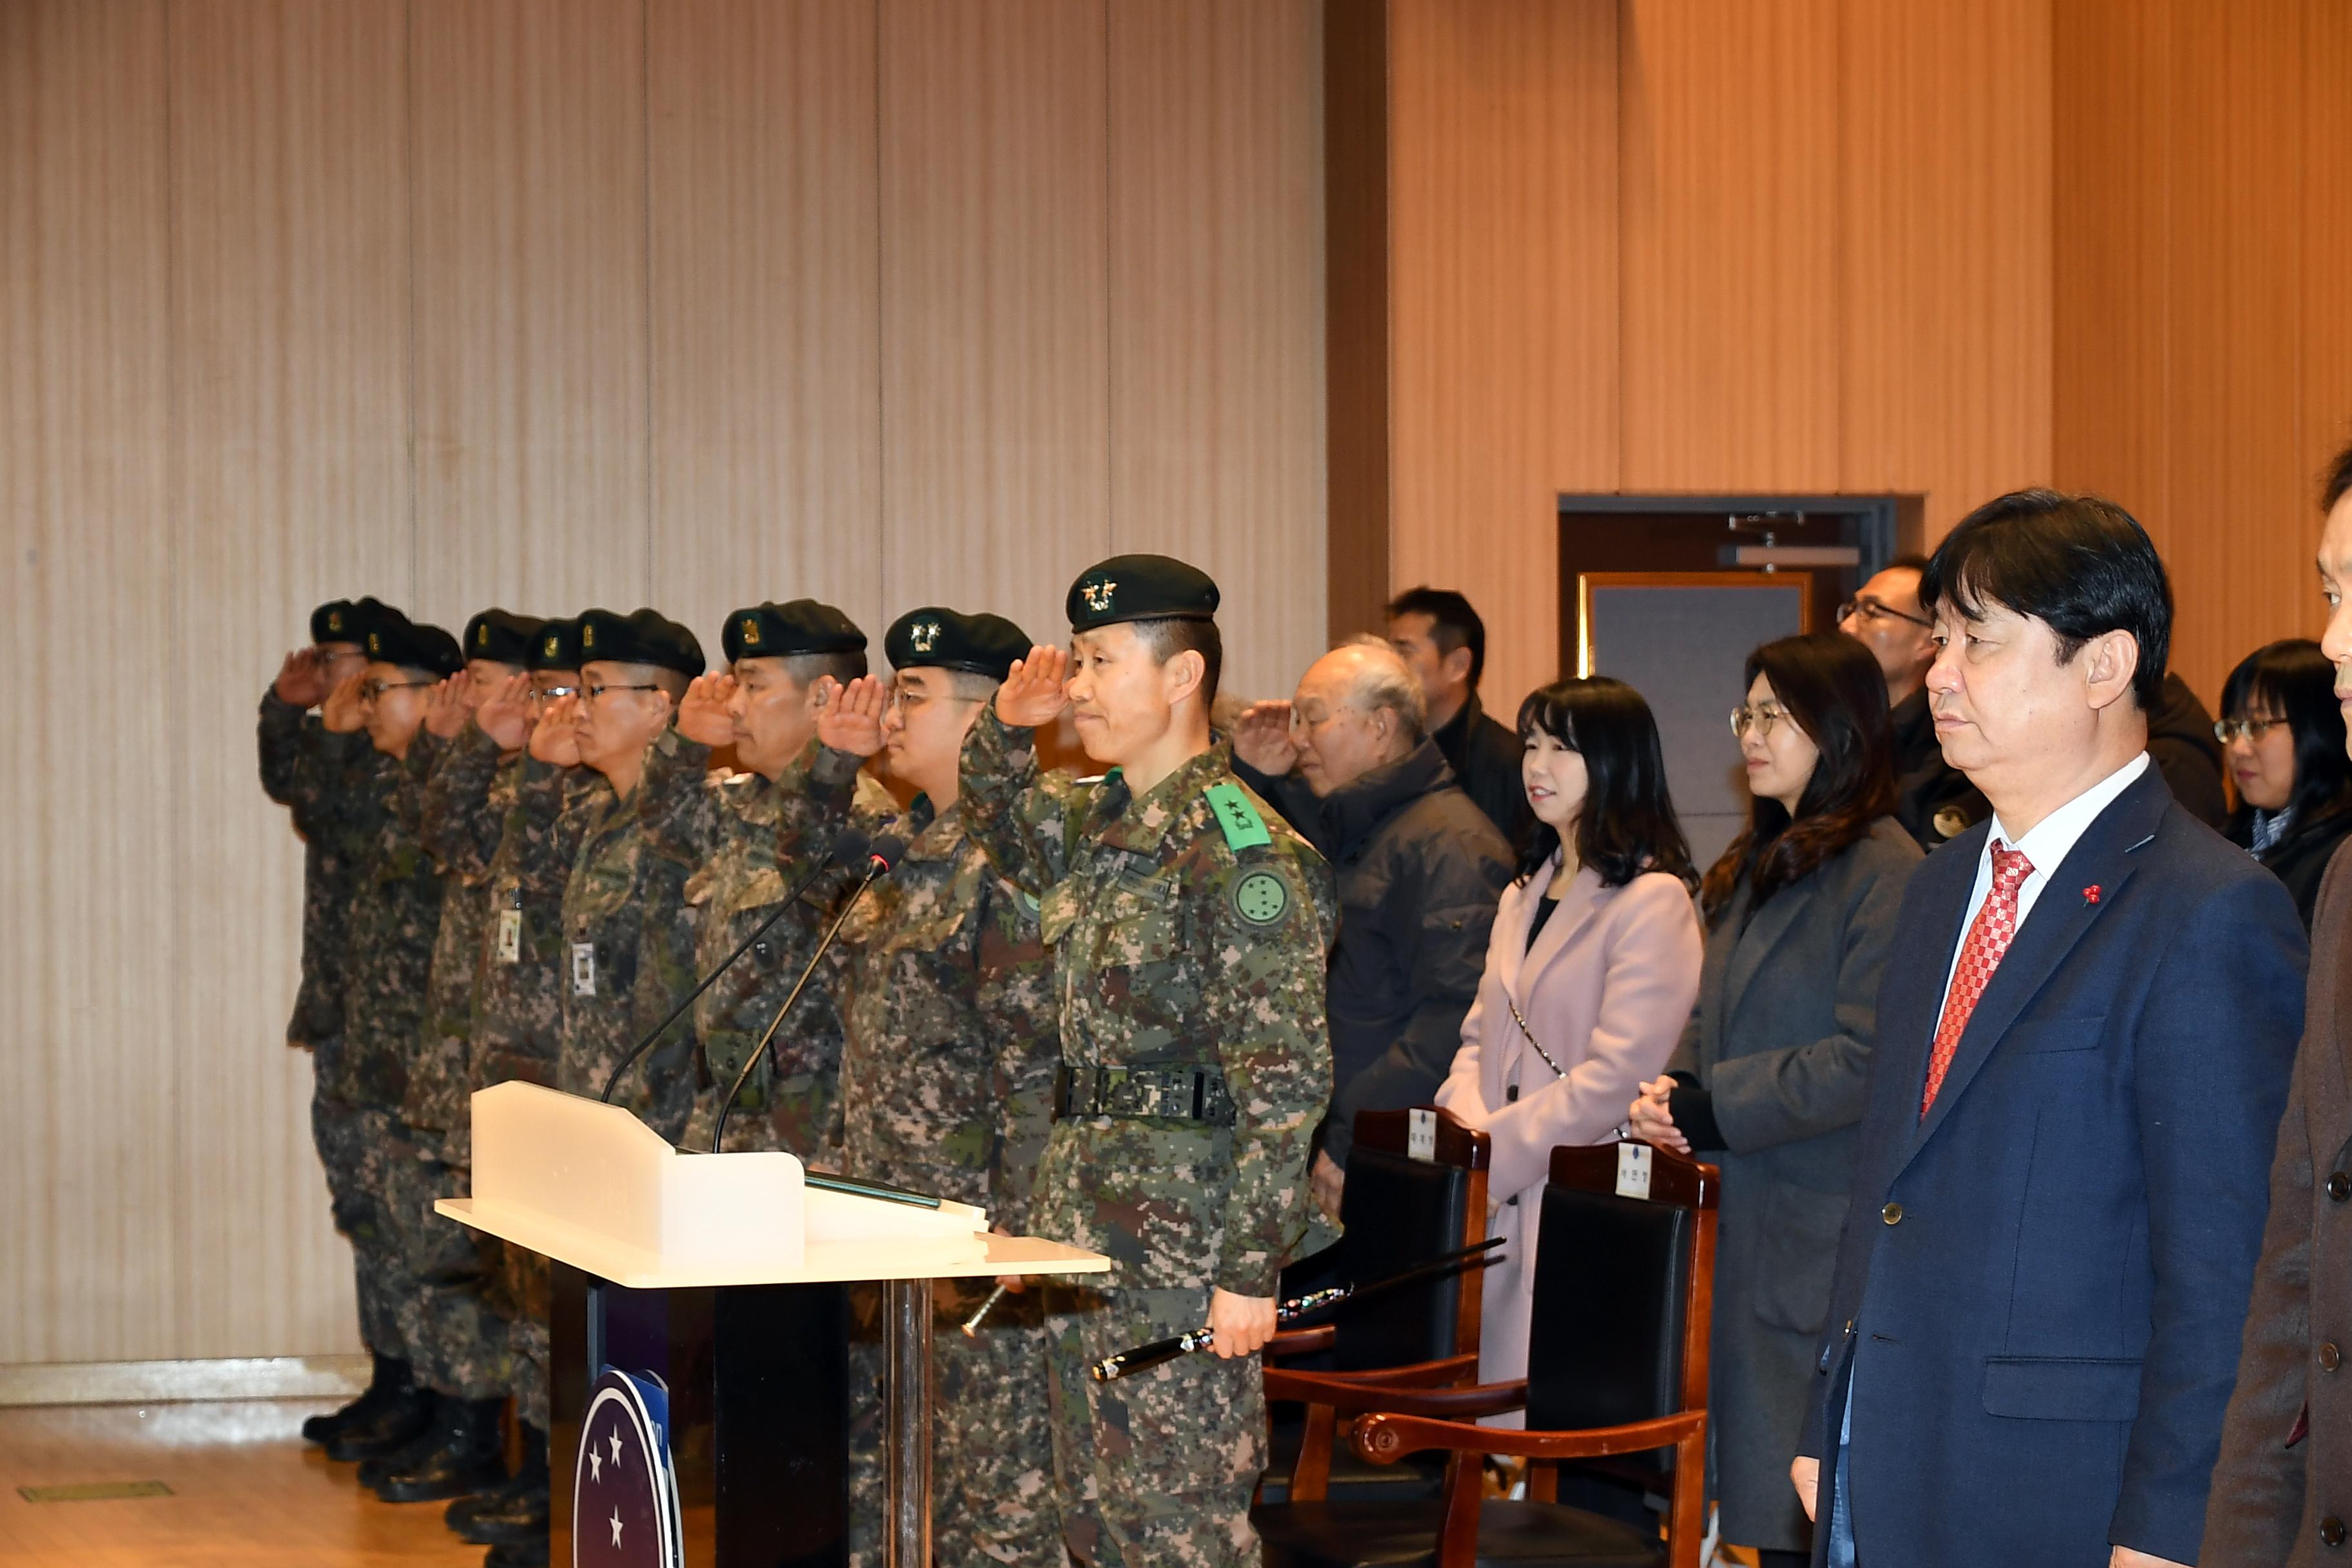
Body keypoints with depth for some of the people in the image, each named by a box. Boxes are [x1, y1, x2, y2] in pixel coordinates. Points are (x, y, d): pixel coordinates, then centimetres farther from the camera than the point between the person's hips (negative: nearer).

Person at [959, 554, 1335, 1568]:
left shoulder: (1243, 847, -15)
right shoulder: (1094, 821, 11)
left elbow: (1285, 1083, -18)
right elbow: (993, 819, 35)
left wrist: (1250, 1269, -21)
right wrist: (1008, 724, 13)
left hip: (1182, 1230, -9)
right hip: (1080, 1215, 9)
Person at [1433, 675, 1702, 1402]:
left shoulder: (1652, 901, -9)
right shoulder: (1522, 898, 19)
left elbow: (1614, 1079, -15)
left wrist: (1487, 1156, -13)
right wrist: (1465, 1130, -3)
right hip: (1502, 1208, 8)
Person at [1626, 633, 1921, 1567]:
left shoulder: (1884, 871, -12)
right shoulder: (1751, 869, 17)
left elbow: (1866, 1061, -19)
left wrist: (1713, 1111, -14)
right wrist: (1669, 1091, 3)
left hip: (1824, 1235, -9)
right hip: (1743, 1227, 9)